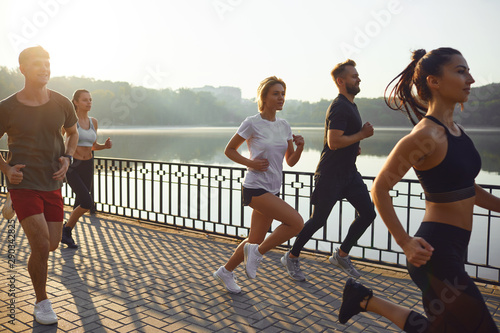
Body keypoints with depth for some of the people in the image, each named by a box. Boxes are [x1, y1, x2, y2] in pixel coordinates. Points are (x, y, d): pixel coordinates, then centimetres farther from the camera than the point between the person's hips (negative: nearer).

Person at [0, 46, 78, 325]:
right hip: (23, 185, -4)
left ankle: (33, 267, 46)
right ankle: (42, 301, 13)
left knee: (52, 244, 9)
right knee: (42, 245, -10)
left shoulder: (62, 103, 0)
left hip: (53, 185, 4)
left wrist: (68, 157, 0)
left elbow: (73, 132, 17)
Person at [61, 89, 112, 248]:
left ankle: (67, 234, 32)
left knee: (80, 204, 10)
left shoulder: (93, 122, 7)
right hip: (71, 166, -6)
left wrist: (106, 145, -4)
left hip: (87, 167, 6)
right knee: (87, 203, -17)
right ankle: (67, 227, 10)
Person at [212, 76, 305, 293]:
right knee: (296, 222, -19)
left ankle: (226, 272, 33)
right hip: (255, 188, -7)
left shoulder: (284, 125, 8)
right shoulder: (252, 123, -10)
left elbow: (291, 161, 11)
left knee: (256, 240, 12)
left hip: (272, 190, 7)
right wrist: (251, 163, -15)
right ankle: (257, 252, 0)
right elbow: (229, 150, -1)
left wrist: (300, 147, -9)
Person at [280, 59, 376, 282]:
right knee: (318, 220, -1)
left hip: (349, 171, 9)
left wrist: (354, 146, 12)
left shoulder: (350, 105, 16)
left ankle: (341, 255, 19)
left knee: (367, 213, 4)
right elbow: (333, 142, -26)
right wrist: (362, 134, -16)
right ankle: (291, 257, 18)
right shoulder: (339, 107, -17)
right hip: (330, 173, -9)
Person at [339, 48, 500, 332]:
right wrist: (405, 243, -18)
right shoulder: (425, 136, -19)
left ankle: (365, 299, 26)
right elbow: (380, 189, -17)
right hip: (436, 252, -9)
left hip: (454, 248, 9)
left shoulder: (455, 129, 8)